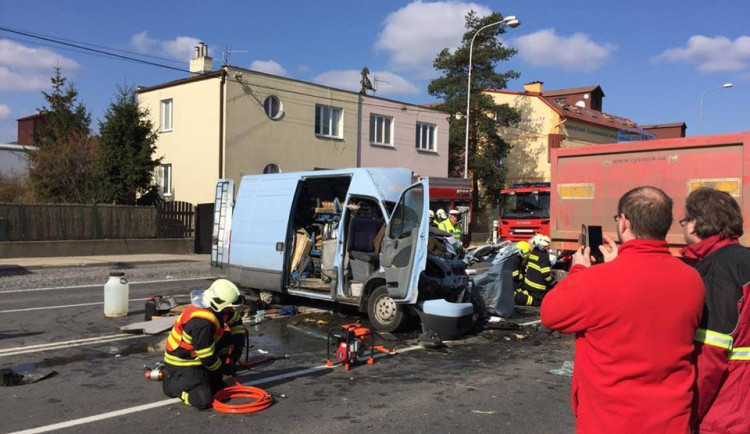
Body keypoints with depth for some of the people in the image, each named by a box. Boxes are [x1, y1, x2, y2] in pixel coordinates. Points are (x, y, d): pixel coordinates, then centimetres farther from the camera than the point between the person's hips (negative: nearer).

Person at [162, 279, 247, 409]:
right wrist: (225, 369, -8)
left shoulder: (218, 308, -8)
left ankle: (212, 379, 13)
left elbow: (236, 320, 15)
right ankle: (172, 382, 6)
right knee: (203, 400, -22)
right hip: (182, 363, -9)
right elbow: (207, 358, -24)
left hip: (198, 358, 9)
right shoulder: (201, 323, -34)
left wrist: (237, 347, 7)